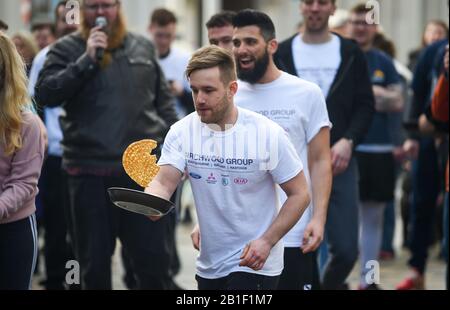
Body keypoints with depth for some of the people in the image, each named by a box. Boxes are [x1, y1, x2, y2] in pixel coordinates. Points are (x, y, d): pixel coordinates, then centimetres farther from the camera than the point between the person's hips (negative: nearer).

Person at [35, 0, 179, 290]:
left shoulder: (143, 47, 12)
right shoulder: (66, 49, 3)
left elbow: (163, 102, 15)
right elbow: (45, 94, -11)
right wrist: (87, 59, -16)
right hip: (90, 171, -1)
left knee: (154, 258, 4)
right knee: (94, 262, 8)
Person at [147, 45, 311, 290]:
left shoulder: (268, 134, -13)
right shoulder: (182, 132, -4)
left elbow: (299, 194, -8)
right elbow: (164, 182, -13)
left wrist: (267, 241, -18)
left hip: (255, 264, -5)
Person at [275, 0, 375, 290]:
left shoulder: (351, 53, 7)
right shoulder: (282, 54, 7)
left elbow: (365, 106, 4)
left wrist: (347, 141, -11)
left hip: (339, 162, 0)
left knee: (346, 250, -4)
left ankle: (330, 285, 25)